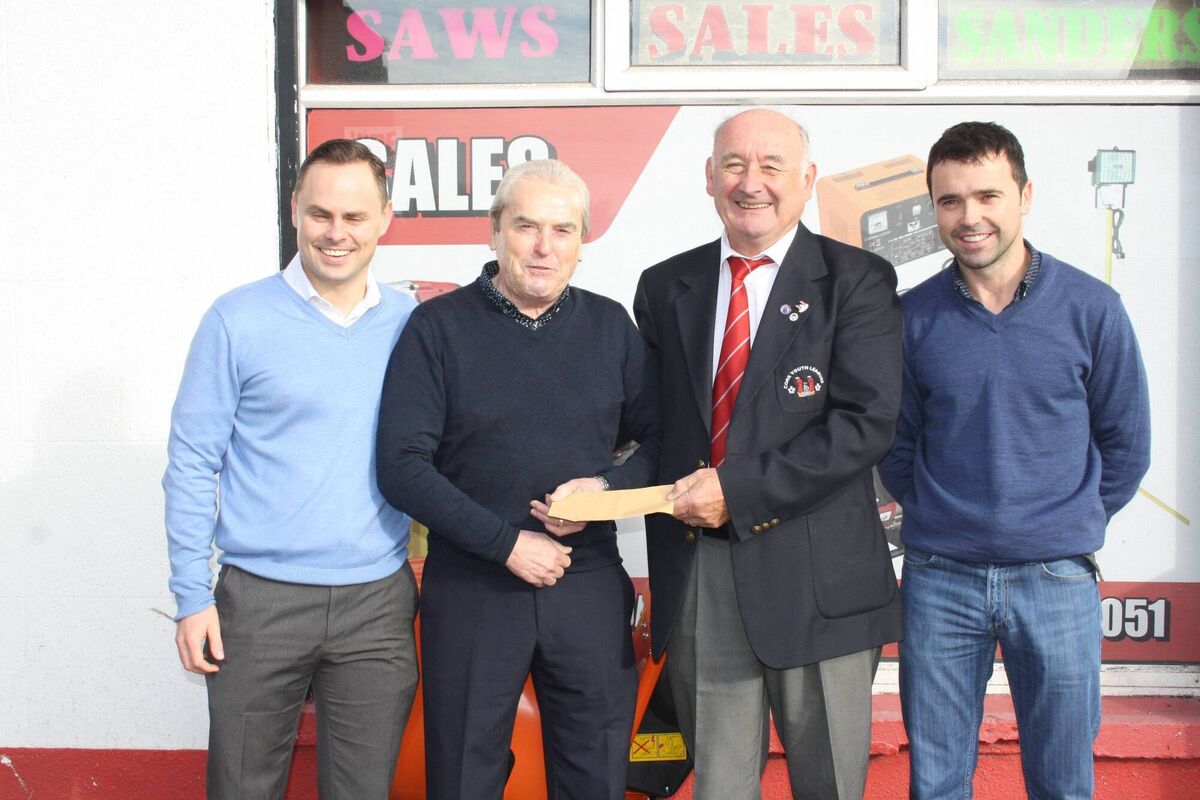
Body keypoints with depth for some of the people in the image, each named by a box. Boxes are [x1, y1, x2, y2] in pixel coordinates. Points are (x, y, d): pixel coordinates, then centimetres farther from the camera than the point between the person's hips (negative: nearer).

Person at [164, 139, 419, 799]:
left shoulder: (411, 325, 4)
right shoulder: (239, 320, -4)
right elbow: (192, 462, -2)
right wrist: (191, 596, -6)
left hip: (378, 602, 2)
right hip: (261, 598, -2)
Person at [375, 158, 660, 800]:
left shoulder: (611, 326, 6)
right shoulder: (438, 327, -3)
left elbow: (658, 440, 9)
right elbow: (402, 466, -9)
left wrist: (607, 489, -11)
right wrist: (507, 543, -13)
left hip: (590, 585, 2)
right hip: (470, 589, -2)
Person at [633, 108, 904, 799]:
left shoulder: (858, 281, -2)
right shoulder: (666, 288, 11)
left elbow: (867, 423, -13)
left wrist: (739, 489, -16)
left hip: (816, 575, -3)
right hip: (694, 572, 3)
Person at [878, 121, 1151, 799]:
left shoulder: (1091, 308, -4)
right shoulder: (915, 317, -1)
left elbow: (1126, 445, 6)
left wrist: (1069, 526, 11)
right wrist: (940, 521, 9)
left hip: (1057, 578, -1)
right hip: (940, 579, 1)